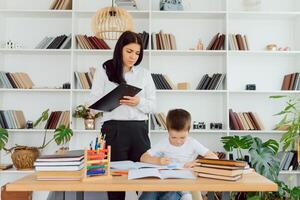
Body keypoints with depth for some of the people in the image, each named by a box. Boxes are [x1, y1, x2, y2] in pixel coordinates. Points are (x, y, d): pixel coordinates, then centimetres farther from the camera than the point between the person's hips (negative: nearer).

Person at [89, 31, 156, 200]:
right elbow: (95, 102, 0)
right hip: (114, 129, -2)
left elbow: (153, 106, 8)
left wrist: (139, 102, -12)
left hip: (139, 129, 2)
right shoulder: (104, 71, 5)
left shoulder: (144, 73, 11)